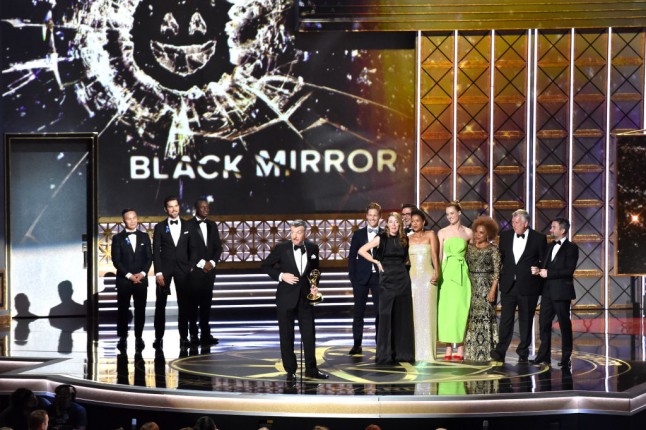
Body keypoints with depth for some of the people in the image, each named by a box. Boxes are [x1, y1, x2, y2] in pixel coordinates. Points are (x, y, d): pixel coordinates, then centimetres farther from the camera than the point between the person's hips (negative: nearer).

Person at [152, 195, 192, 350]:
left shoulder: (188, 226, 7)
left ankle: (184, 337, 7)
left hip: (183, 269, 1)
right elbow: (156, 251, -1)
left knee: (184, 304, 1)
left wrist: (191, 267, 0)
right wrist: (158, 272, -10)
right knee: (160, 304, 0)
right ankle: (159, 337, 4)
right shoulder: (160, 227, 3)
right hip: (165, 268, -1)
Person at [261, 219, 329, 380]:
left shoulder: (313, 248, 2)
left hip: (305, 296, 2)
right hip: (286, 297, -2)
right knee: (286, 335, 3)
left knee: (309, 334, 7)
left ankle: (311, 369, 19)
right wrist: (281, 275, -13)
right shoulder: (281, 248, -7)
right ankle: (290, 370, 12)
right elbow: (266, 266, 1)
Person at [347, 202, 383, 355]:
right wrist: (352, 277, -3)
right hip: (361, 277, 0)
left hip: (379, 277, 0)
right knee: (358, 312, 2)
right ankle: (357, 344, 6)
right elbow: (352, 257, 5)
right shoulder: (358, 234, 6)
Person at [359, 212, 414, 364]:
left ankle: (403, 352, 11)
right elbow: (361, 251, -3)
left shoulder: (404, 239, 8)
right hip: (387, 279, -4)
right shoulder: (381, 238, -2)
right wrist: (376, 262, -4)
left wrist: (400, 265, 8)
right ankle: (385, 354, 1)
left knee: (403, 316, 4)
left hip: (402, 278, 4)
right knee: (386, 315, -4)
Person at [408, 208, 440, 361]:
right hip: (412, 277, 3)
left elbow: (434, 254, -5)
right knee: (414, 313, 1)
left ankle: (427, 351, 0)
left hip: (428, 277, -3)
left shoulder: (430, 234, 4)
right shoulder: (408, 238, 12)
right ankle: (414, 350, 5)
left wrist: (436, 272, -18)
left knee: (427, 312, -3)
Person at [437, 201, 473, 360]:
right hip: (446, 273, 1)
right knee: (445, 309, -2)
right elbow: (439, 256, 6)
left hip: (461, 273, -1)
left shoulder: (468, 233, 7)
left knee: (460, 309, -4)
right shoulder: (442, 232, 7)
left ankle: (460, 349, -1)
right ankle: (448, 349, 2)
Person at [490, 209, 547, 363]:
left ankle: (523, 353, 14)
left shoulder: (539, 238, -2)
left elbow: (544, 262, 2)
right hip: (508, 285, 2)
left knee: (526, 320, 6)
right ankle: (500, 352, -5)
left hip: (528, 287, -2)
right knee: (505, 320, -3)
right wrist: (500, 277, 8)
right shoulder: (505, 236, 8)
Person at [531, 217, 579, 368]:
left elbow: (569, 270, -16)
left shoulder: (571, 248, -7)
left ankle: (566, 358, 7)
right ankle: (544, 355, 11)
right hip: (547, 291, 7)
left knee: (564, 324, 1)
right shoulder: (550, 246, 16)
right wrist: (538, 270, -2)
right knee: (543, 322, 5)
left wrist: (548, 273, -17)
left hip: (561, 292, -7)